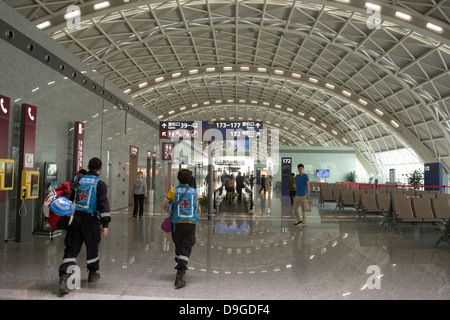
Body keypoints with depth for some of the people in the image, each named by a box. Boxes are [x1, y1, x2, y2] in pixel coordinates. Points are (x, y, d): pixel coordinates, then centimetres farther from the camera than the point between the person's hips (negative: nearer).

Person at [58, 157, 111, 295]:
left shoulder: (78, 180, 8)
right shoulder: (100, 184, -6)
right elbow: (103, 205, -12)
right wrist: (105, 225, -12)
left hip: (75, 219, 3)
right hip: (90, 221, -3)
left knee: (71, 248, 4)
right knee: (92, 247, 15)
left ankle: (63, 277, -8)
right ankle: (93, 273, 32)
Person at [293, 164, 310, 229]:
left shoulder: (306, 176, -8)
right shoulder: (296, 176, 9)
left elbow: (308, 186, -13)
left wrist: (308, 195, -20)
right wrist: (294, 185, -6)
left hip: (303, 195, -6)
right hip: (297, 195, 6)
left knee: (303, 210, -1)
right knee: (295, 208, 9)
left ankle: (304, 223, 7)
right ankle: (299, 220, 28)